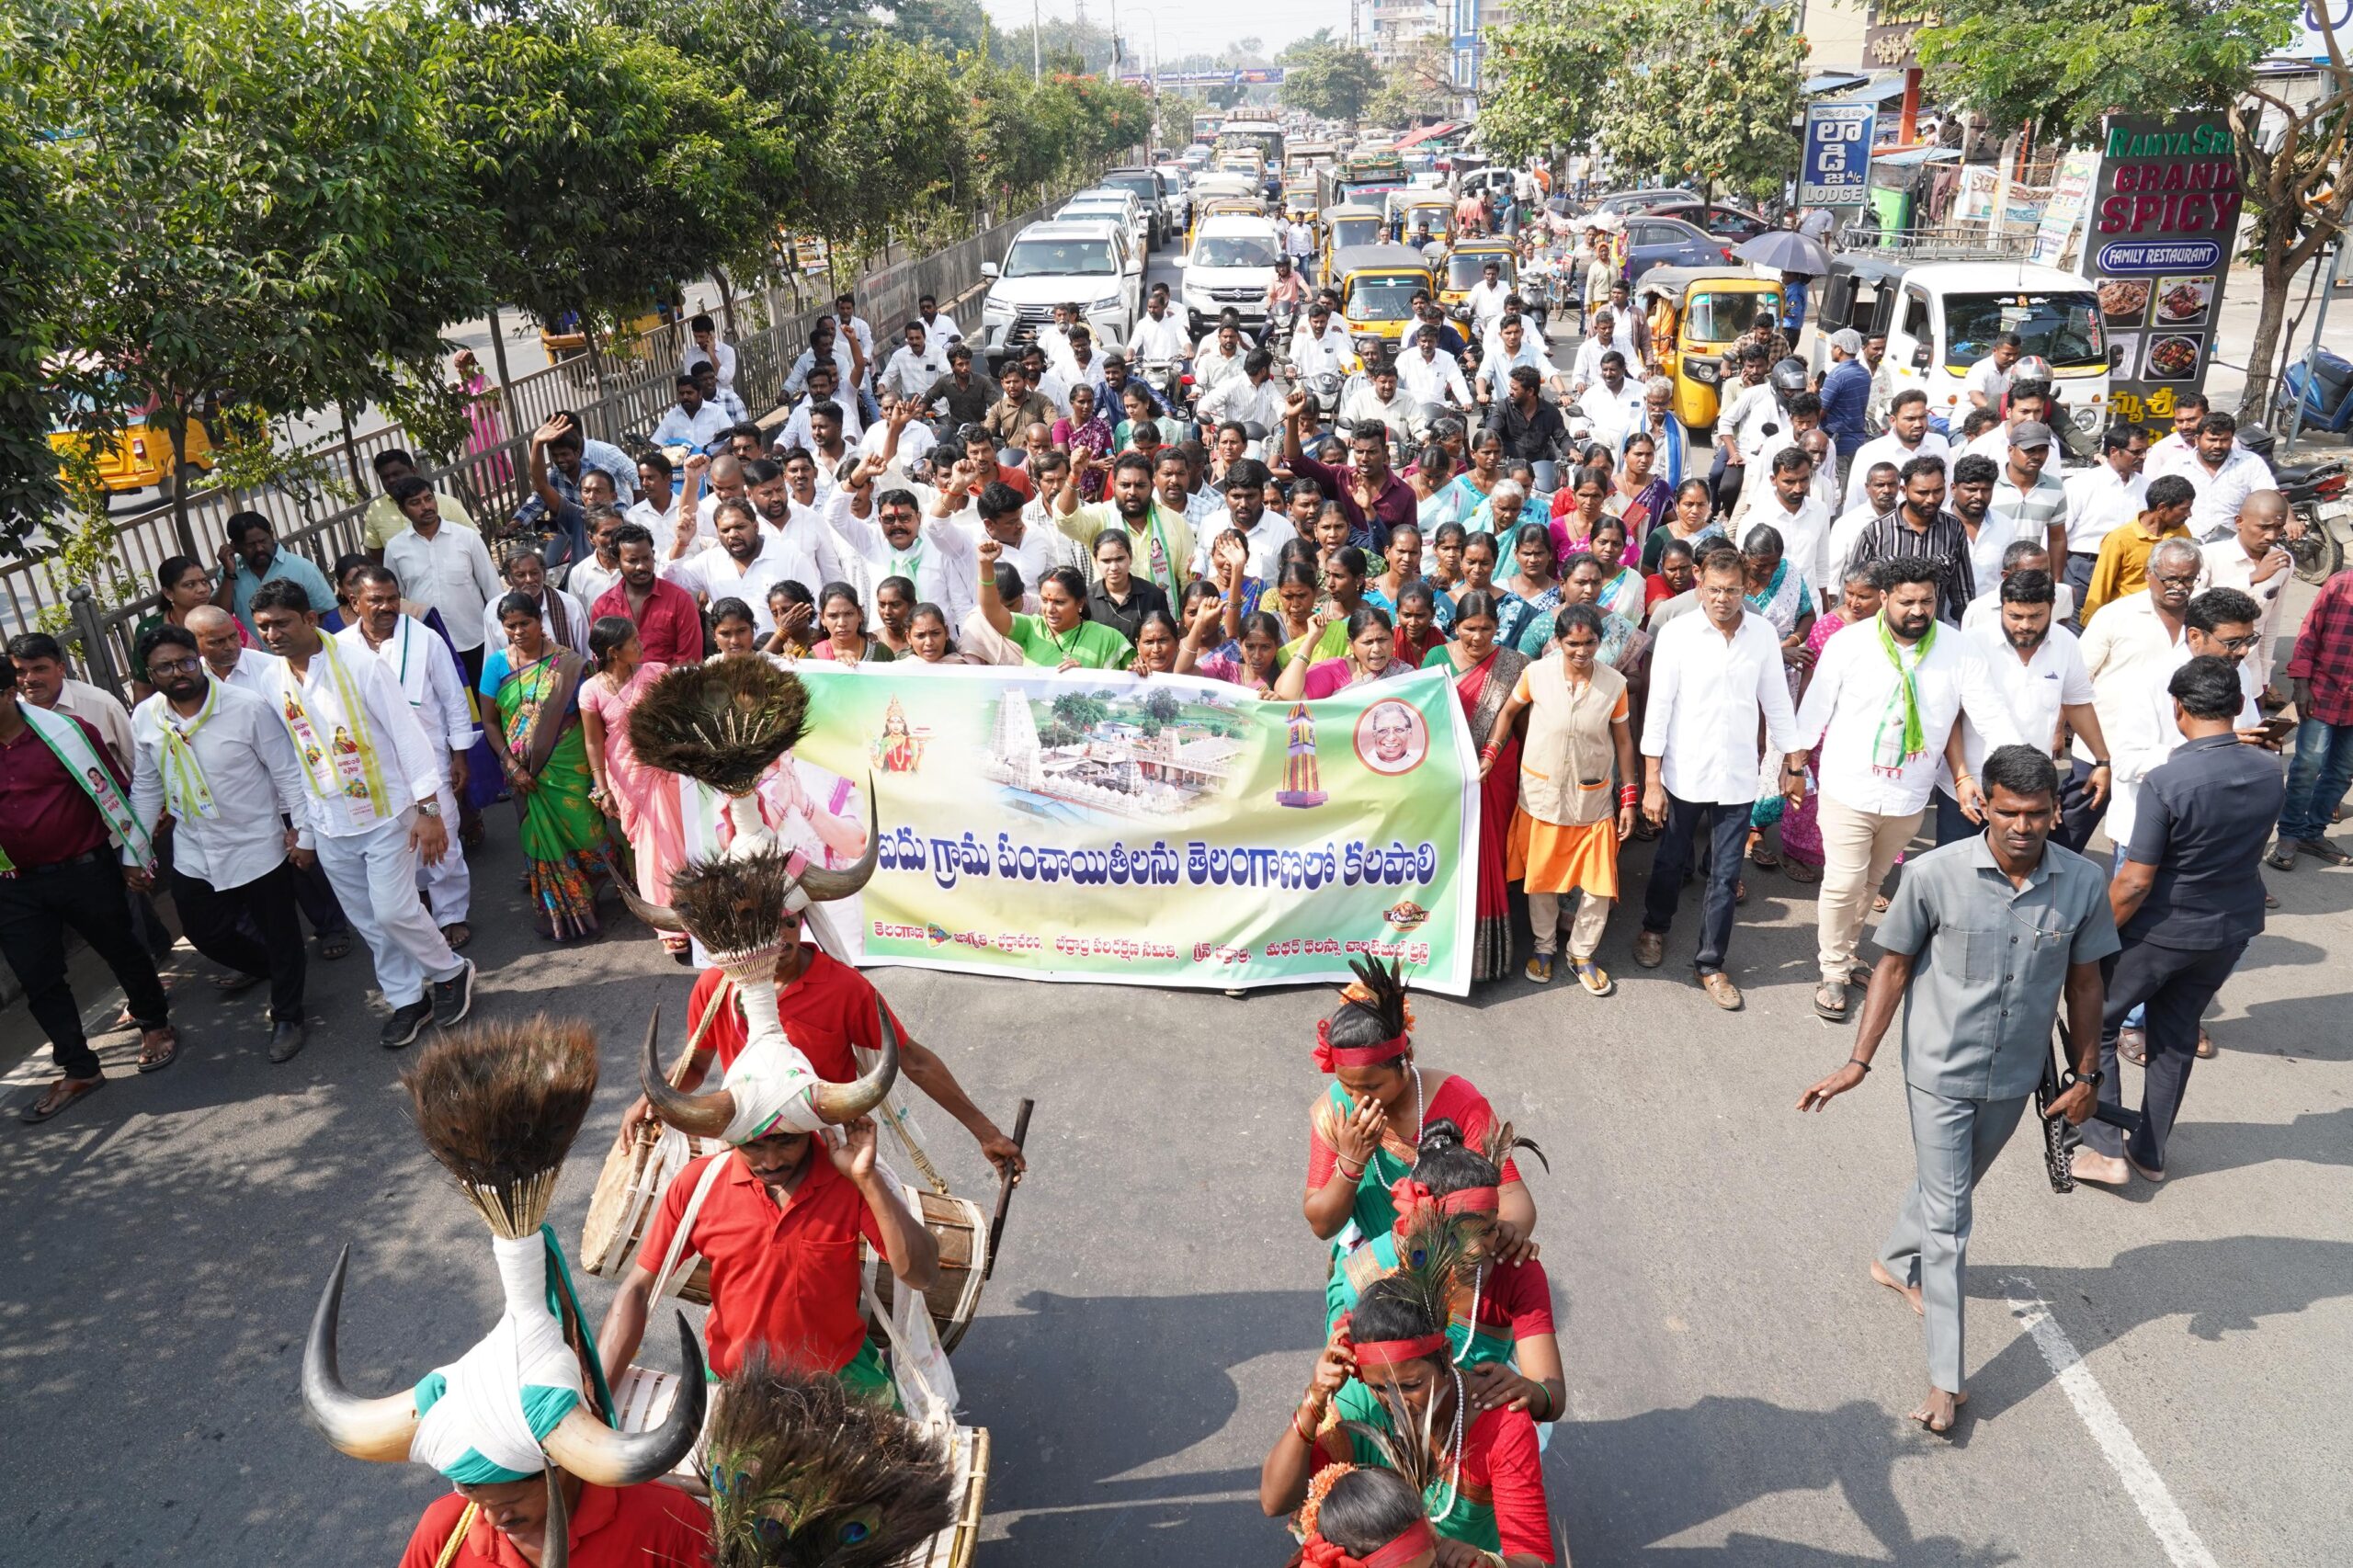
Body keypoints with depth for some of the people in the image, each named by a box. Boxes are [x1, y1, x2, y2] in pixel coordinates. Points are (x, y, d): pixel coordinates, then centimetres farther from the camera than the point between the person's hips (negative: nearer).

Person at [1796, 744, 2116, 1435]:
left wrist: (2087, 1073, 7)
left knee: (1950, 1188, 25)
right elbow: (1893, 967, -10)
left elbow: (2083, 982, 2)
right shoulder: (1934, 875, -21)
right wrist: (1858, 1062, -12)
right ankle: (1947, 1378, 13)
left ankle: (1897, 1262, 53)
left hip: (2014, 1077, 4)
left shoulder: (2084, 884, -12)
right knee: (1948, 1219, 3)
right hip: (1941, 1072, -3)